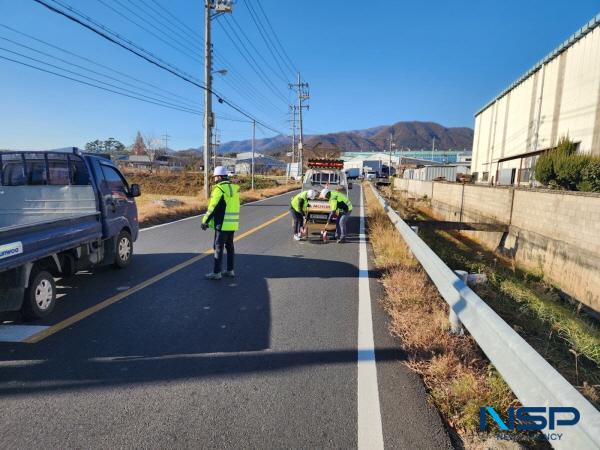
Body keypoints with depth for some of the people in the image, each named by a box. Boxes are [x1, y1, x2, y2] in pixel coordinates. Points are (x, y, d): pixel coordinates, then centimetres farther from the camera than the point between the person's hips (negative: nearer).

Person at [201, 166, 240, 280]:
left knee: (219, 247, -1)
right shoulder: (234, 188, 11)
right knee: (230, 246, 14)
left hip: (222, 224, -8)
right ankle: (230, 270, 21)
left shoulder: (219, 189, -13)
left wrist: (205, 221, -6)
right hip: (233, 224, 8)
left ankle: (217, 272, 2)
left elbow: (212, 207, -15)